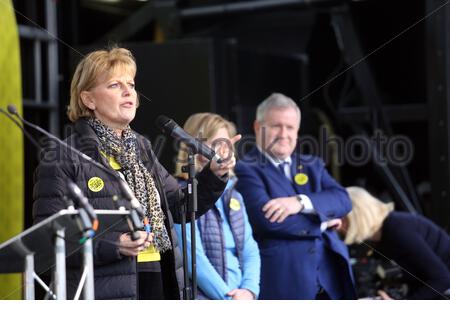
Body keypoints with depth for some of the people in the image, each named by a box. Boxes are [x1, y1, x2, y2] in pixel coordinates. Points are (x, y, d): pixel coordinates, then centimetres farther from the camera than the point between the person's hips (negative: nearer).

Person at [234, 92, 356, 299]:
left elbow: (343, 200, 3)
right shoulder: (247, 170, -1)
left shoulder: (312, 166, 20)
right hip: (283, 280, -6)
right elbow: (267, 219, -16)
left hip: (330, 280, 6)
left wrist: (301, 202, -15)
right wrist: (321, 222, -5)